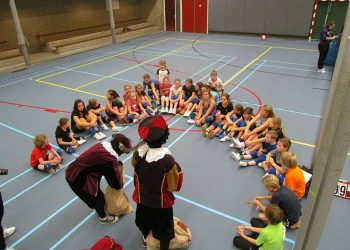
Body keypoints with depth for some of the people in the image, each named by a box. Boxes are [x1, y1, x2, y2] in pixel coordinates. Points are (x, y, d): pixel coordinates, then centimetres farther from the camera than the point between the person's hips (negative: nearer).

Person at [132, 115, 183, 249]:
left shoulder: (138, 153, -23)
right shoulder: (167, 160, -35)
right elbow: (173, 187, -24)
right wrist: (176, 169, -10)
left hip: (142, 197, 5)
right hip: (161, 202, -5)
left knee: (145, 220, 34)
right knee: (164, 229, 22)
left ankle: (146, 239, 62)